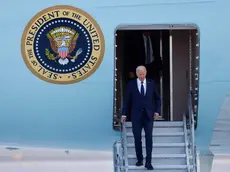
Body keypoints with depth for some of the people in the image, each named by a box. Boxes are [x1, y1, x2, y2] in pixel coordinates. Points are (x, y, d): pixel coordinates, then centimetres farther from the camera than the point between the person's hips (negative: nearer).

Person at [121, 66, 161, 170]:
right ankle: (139, 159, 19)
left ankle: (148, 162, -4)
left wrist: (157, 111, 2)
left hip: (148, 115, 0)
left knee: (149, 138, -5)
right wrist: (124, 114, -2)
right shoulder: (131, 84, 0)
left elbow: (157, 98, 11)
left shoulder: (151, 83, 3)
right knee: (137, 138, 5)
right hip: (136, 116, 0)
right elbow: (127, 100, 2)